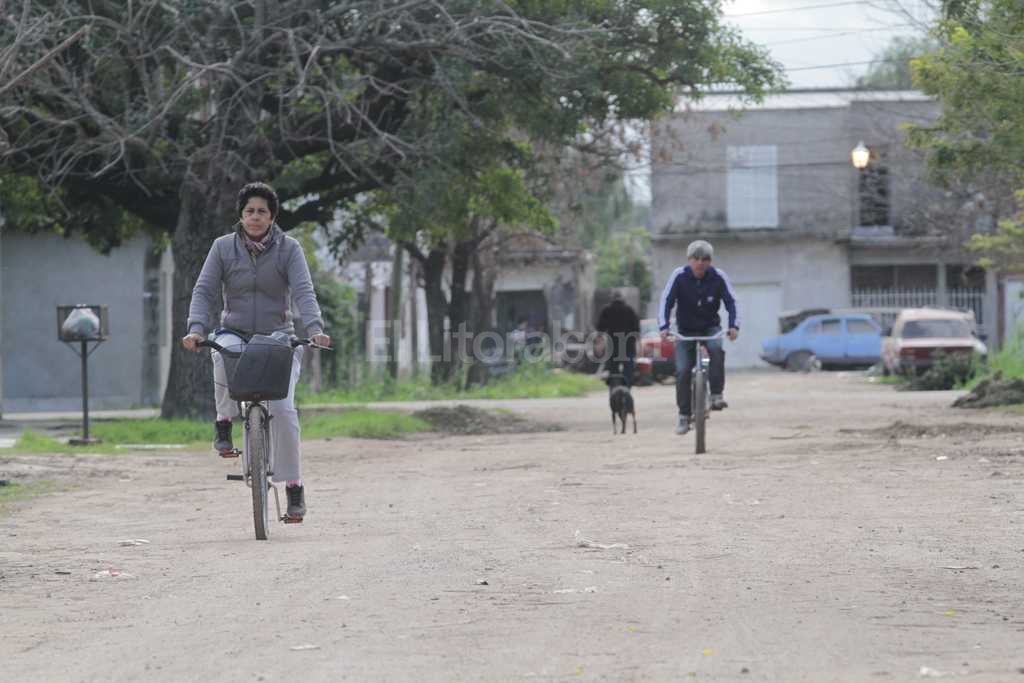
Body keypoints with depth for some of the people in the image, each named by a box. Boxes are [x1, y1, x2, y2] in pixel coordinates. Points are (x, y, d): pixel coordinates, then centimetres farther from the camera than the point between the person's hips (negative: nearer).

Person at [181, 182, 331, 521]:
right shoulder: (223, 247, 3)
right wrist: (196, 328, -20)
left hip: (278, 338, 0)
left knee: (282, 408, -19)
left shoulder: (288, 249, 0)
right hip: (235, 333, 1)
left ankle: (293, 483, -9)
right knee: (224, 355, -38)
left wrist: (315, 328, -28)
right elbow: (204, 291, -2)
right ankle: (224, 421, -15)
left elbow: (304, 291, -10)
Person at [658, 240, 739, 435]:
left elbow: (731, 301, -13)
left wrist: (734, 326, -29)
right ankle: (684, 415, -2)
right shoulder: (679, 276, -14)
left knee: (716, 349, -33)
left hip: (711, 327, 0)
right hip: (686, 331, 0)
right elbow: (666, 301, -17)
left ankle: (717, 394, -23)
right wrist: (664, 327, -31)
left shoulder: (718, 277, -12)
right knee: (683, 370, -14)